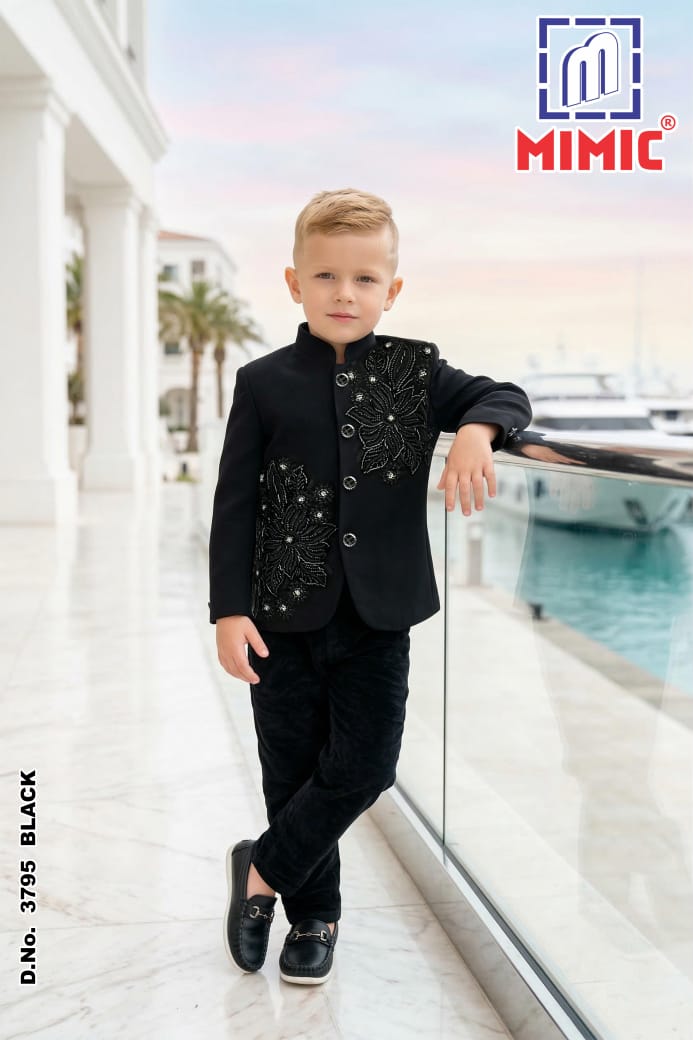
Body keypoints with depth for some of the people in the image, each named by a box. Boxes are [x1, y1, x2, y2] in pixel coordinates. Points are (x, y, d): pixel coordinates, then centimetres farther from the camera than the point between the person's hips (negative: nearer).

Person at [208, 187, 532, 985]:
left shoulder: (416, 370, 2)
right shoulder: (264, 383, -1)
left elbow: (505, 398, -5)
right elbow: (235, 504, -2)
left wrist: (477, 430, -29)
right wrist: (229, 610, -7)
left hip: (379, 615, 1)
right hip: (286, 614, 0)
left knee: (365, 764, -2)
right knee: (293, 770, 10)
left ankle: (263, 869, 22)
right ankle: (313, 915, 31)